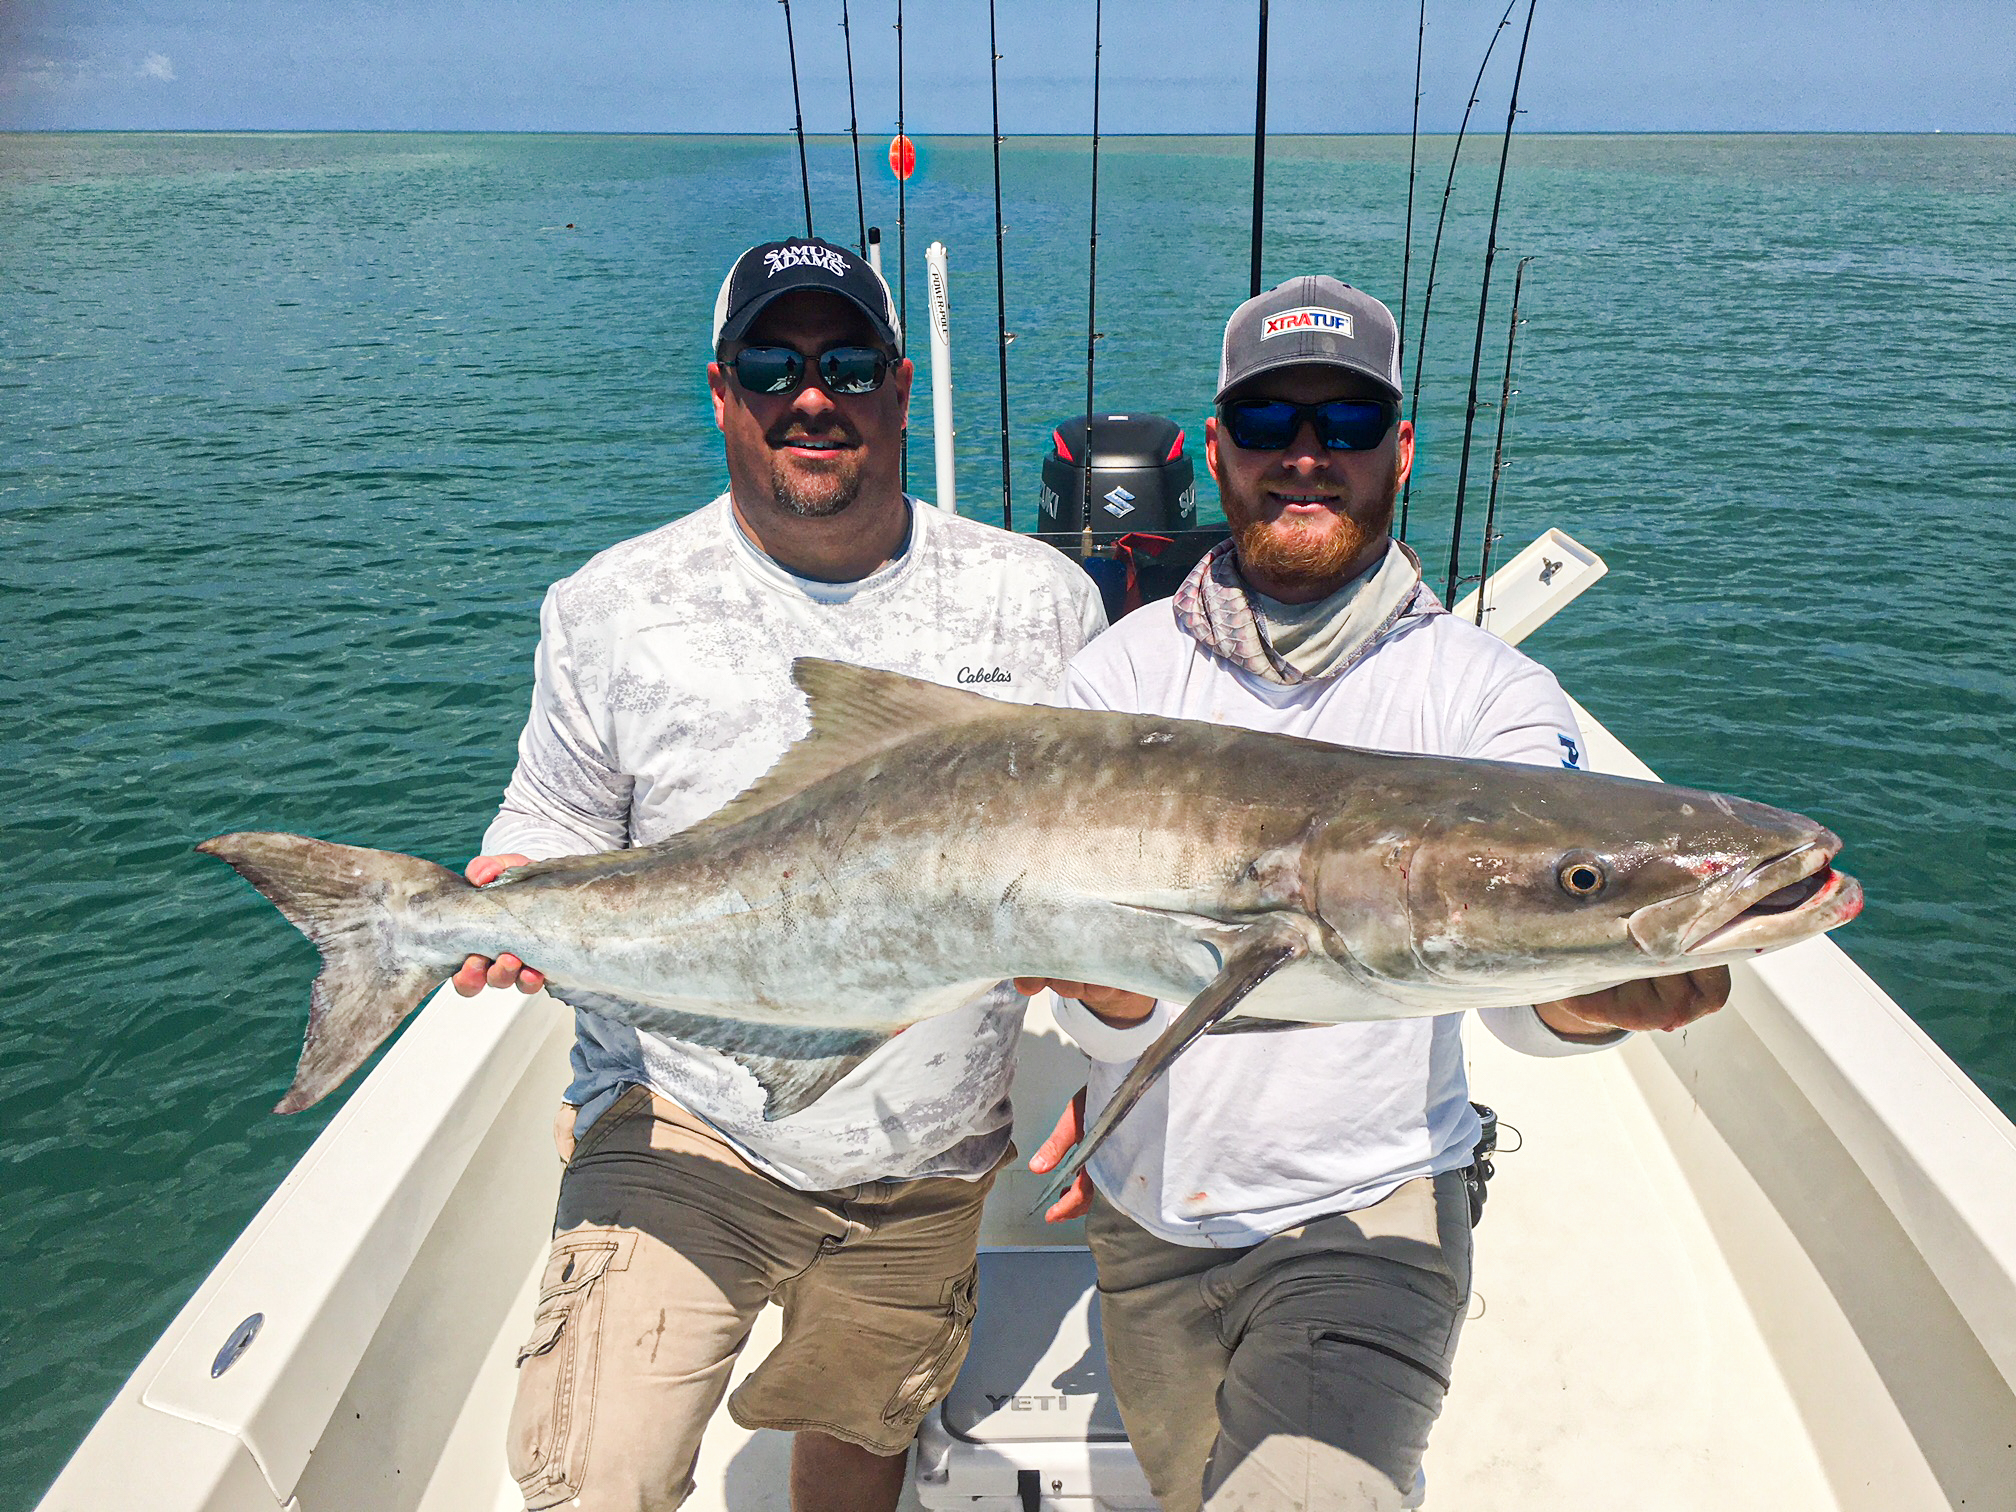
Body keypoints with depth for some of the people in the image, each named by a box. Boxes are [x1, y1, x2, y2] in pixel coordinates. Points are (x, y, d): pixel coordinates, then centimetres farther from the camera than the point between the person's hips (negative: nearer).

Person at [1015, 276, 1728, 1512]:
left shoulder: (1487, 692, -8)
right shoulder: (1126, 671, -6)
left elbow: (1527, 993, -22)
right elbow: (1117, 1018, -12)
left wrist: (1602, 993, -44)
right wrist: (1108, 980, -35)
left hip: (1369, 1216, -2)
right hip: (1150, 1217, 3)